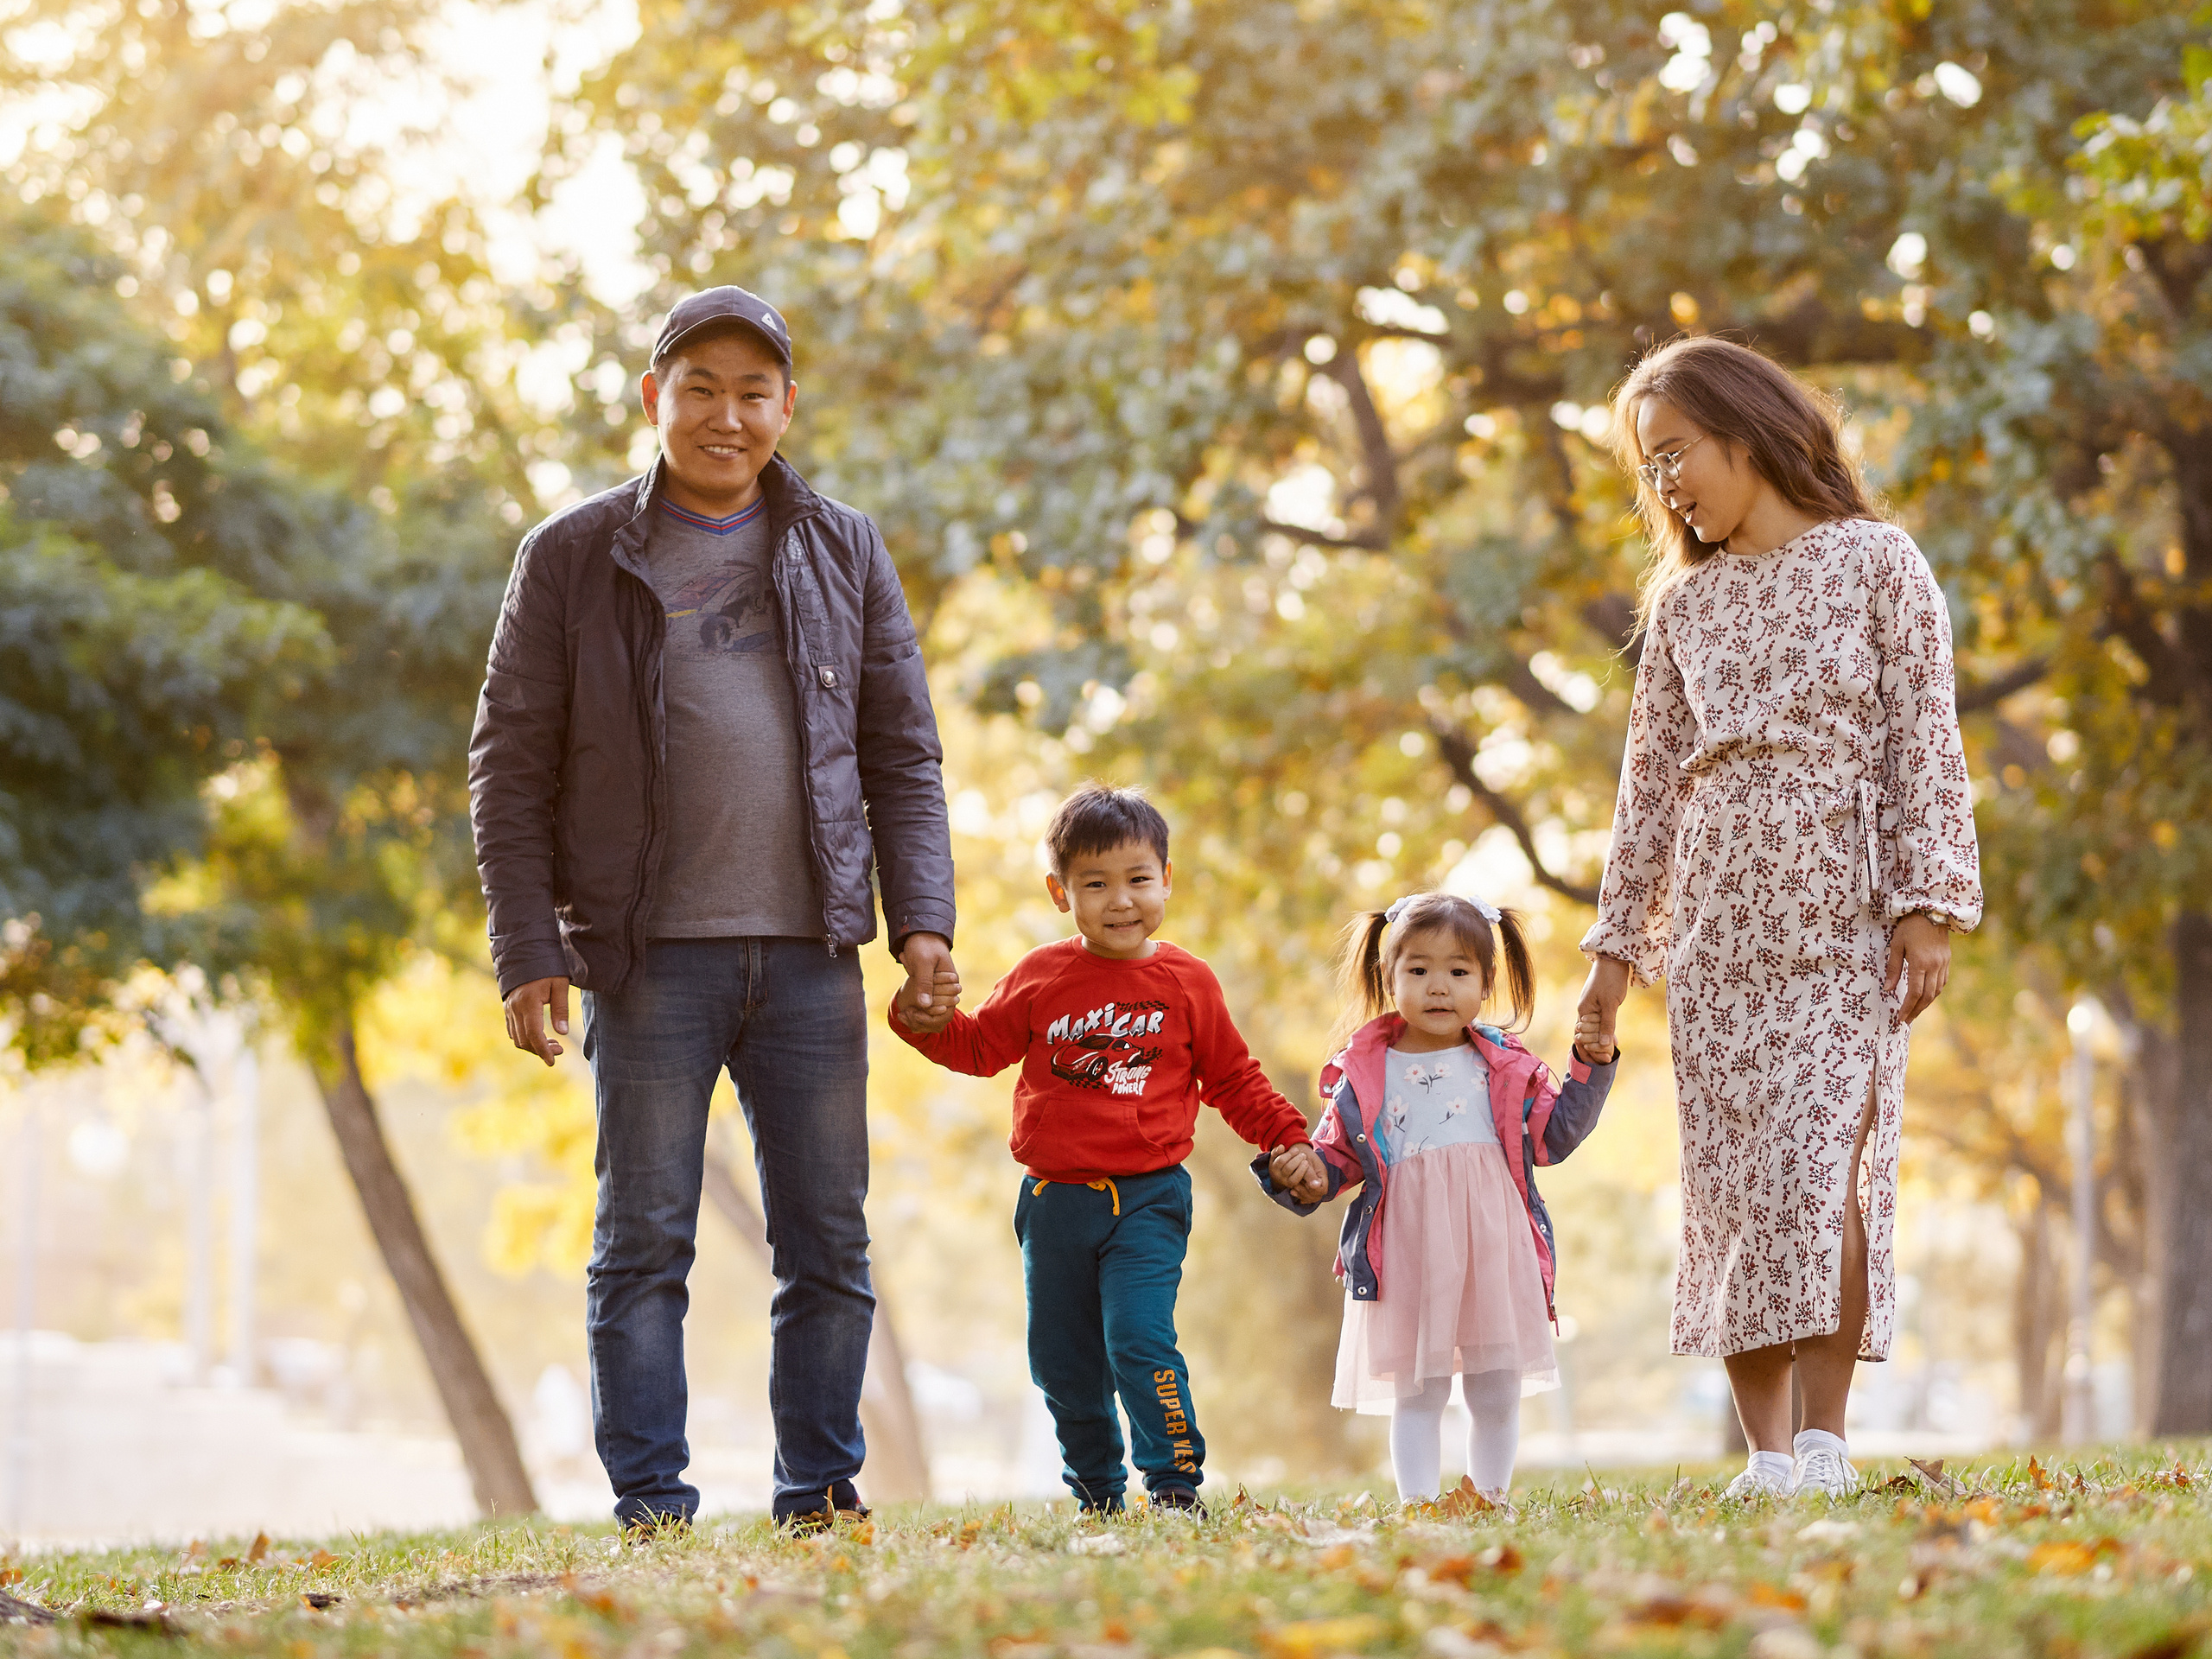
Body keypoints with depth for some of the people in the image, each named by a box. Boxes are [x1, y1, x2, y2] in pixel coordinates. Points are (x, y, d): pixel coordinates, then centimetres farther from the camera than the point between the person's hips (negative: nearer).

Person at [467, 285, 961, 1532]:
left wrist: (924, 920, 1)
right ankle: (651, 1501, 5)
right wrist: (529, 951, -6)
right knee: (645, 1242, 0)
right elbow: (513, 767, 3)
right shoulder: (574, 558, 4)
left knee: (830, 1242, 4)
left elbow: (904, 756, 12)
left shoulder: (846, 552, 11)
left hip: (811, 951, 2)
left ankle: (822, 1491, 13)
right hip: (651, 955, -2)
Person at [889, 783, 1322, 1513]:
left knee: (1139, 1339, -17)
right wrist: (929, 1023, -4)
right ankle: (1096, 1495, 23)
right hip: (1055, 1199, 3)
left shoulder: (1186, 982, 0)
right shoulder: (1040, 977, 3)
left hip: (1149, 1199, -3)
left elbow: (1233, 1079, 9)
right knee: (1062, 1362, 8)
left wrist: (1289, 1139, -1)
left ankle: (1177, 1484, -7)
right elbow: (982, 1045, 14)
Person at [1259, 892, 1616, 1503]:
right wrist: (1311, 1179, -11)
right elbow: (1338, 1153, 10)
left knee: (1497, 1392, 7)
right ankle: (1417, 1504, 7)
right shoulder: (1362, 1073, 5)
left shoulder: (1508, 1067, 10)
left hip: (1494, 1245, 2)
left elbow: (1554, 1135, 10)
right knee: (1418, 1391, 2)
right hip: (1408, 1247, -2)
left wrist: (1591, 1068, 3)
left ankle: (1491, 1498, 20)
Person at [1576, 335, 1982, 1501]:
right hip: (1716, 911, 4)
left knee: (1821, 1155, -15)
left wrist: (1931, 904, -9)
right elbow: (1652, 776, 15)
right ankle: (1764, 1448, 3)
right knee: (1727, 1172, -1)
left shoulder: (1876, 563, 3)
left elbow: (1925, 744, -2)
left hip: (1842, 909, -4)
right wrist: (1617, 938, 11)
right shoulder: (1687, 602, 14)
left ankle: (1824, 1436, -12)